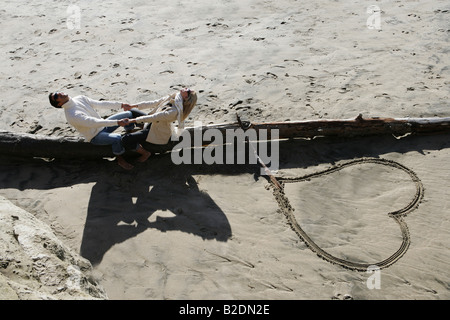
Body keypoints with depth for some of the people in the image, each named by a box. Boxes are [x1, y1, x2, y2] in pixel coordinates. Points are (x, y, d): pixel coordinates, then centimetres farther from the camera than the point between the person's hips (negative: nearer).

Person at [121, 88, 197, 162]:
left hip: (158, 133, -9)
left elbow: (153, 118, -33)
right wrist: (132, 106, -2)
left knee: (125, 139, -19)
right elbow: (153, 103, -1)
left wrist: (134, 120, -29)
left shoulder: (174, 111, -36)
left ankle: (145, 153, 4)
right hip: (154, 122, 9)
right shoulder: (171, 98, -11)